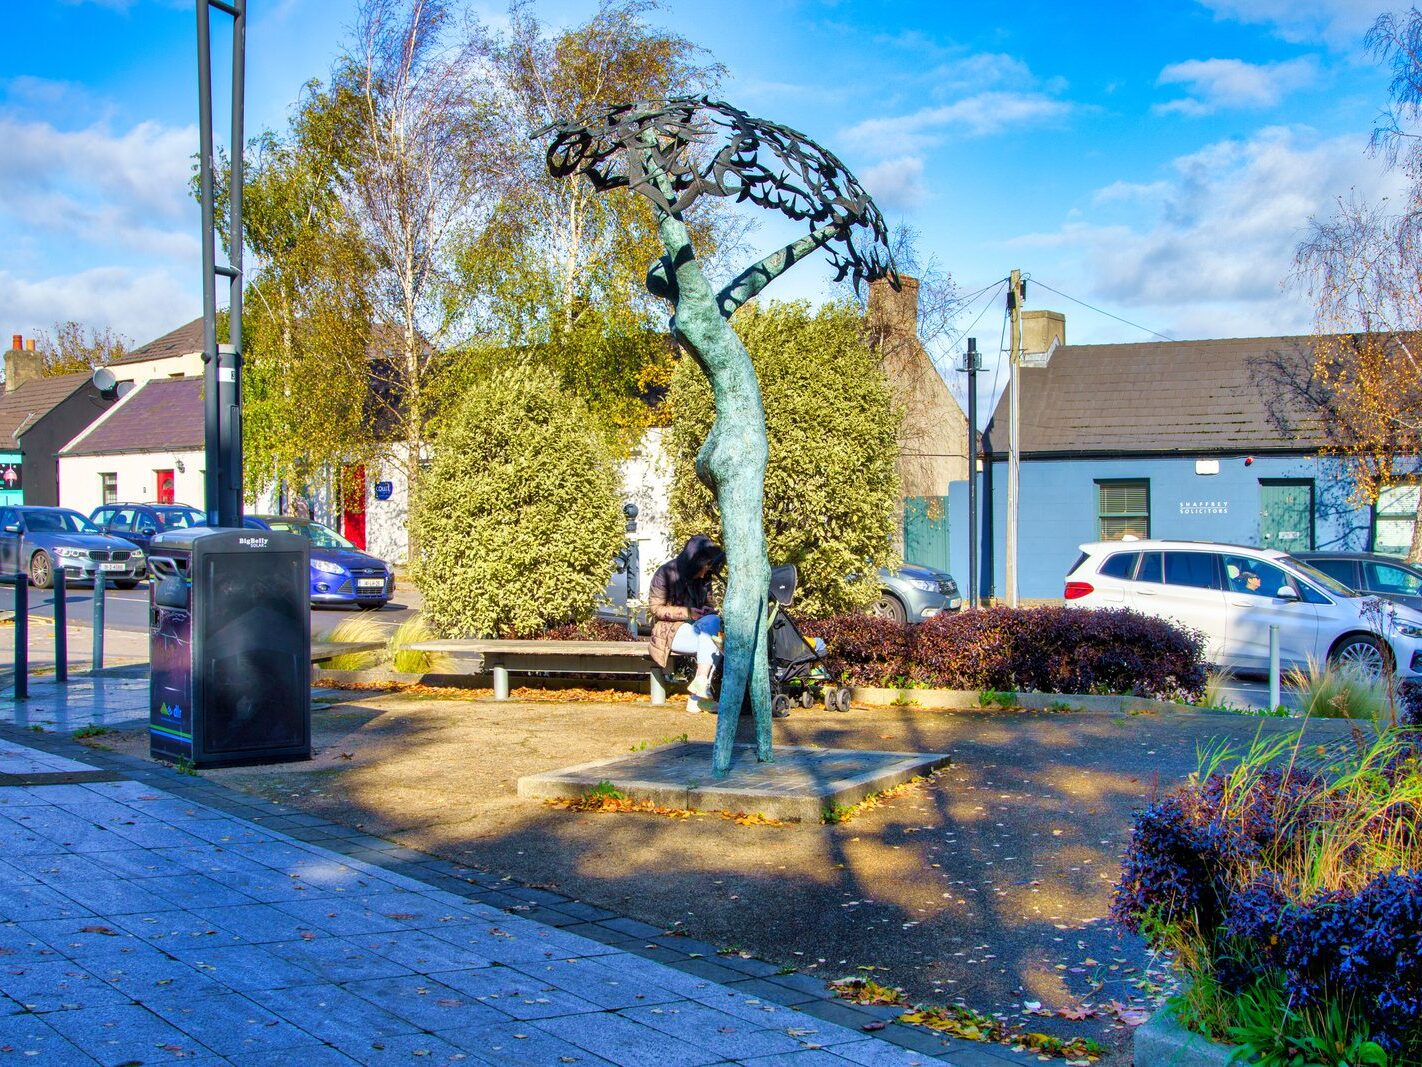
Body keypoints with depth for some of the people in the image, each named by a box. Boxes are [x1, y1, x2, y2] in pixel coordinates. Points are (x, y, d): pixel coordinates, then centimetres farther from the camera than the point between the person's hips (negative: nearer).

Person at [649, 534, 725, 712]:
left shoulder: (704, 577, 7)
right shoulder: (666, 574, -9)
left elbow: (708, 602, 19)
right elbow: (655, 608, -8)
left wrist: (708, 610, -7)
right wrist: (686, 612, -20)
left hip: (698, 626, 5)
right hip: (670, 630, -5)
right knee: (710, 643, -30)